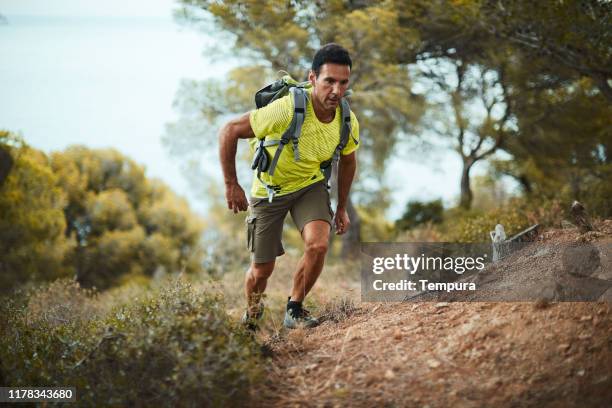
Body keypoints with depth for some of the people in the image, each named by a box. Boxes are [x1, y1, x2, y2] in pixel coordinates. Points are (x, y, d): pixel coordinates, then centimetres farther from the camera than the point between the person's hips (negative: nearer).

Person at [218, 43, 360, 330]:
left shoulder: (348, 123, -17)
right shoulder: (286, 110, -34)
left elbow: (347, 161, 6)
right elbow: (229, 132, -24)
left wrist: (342, 208, 12)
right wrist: (231, 185, -20)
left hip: (311, 186, 3)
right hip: (269, 188, -3)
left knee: (318, 245, -23)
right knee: (262, 269, 4)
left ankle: (294, 310, 1)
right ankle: (252, 312, 39)